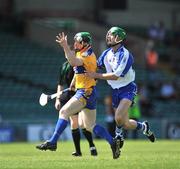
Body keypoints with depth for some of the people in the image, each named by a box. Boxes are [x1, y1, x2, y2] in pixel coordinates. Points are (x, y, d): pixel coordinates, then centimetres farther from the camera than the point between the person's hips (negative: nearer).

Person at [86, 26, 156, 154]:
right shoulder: (107, 54, 2)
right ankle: (144, 127, 35)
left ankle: (119, 136, 2)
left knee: (119, 118, -26)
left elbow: (116, 76, -23)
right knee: (125, 124, 8)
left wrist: (96, 75, -22)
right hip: (115, 91, 7)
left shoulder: (125, 55, -19)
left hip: (127, 89, -7)